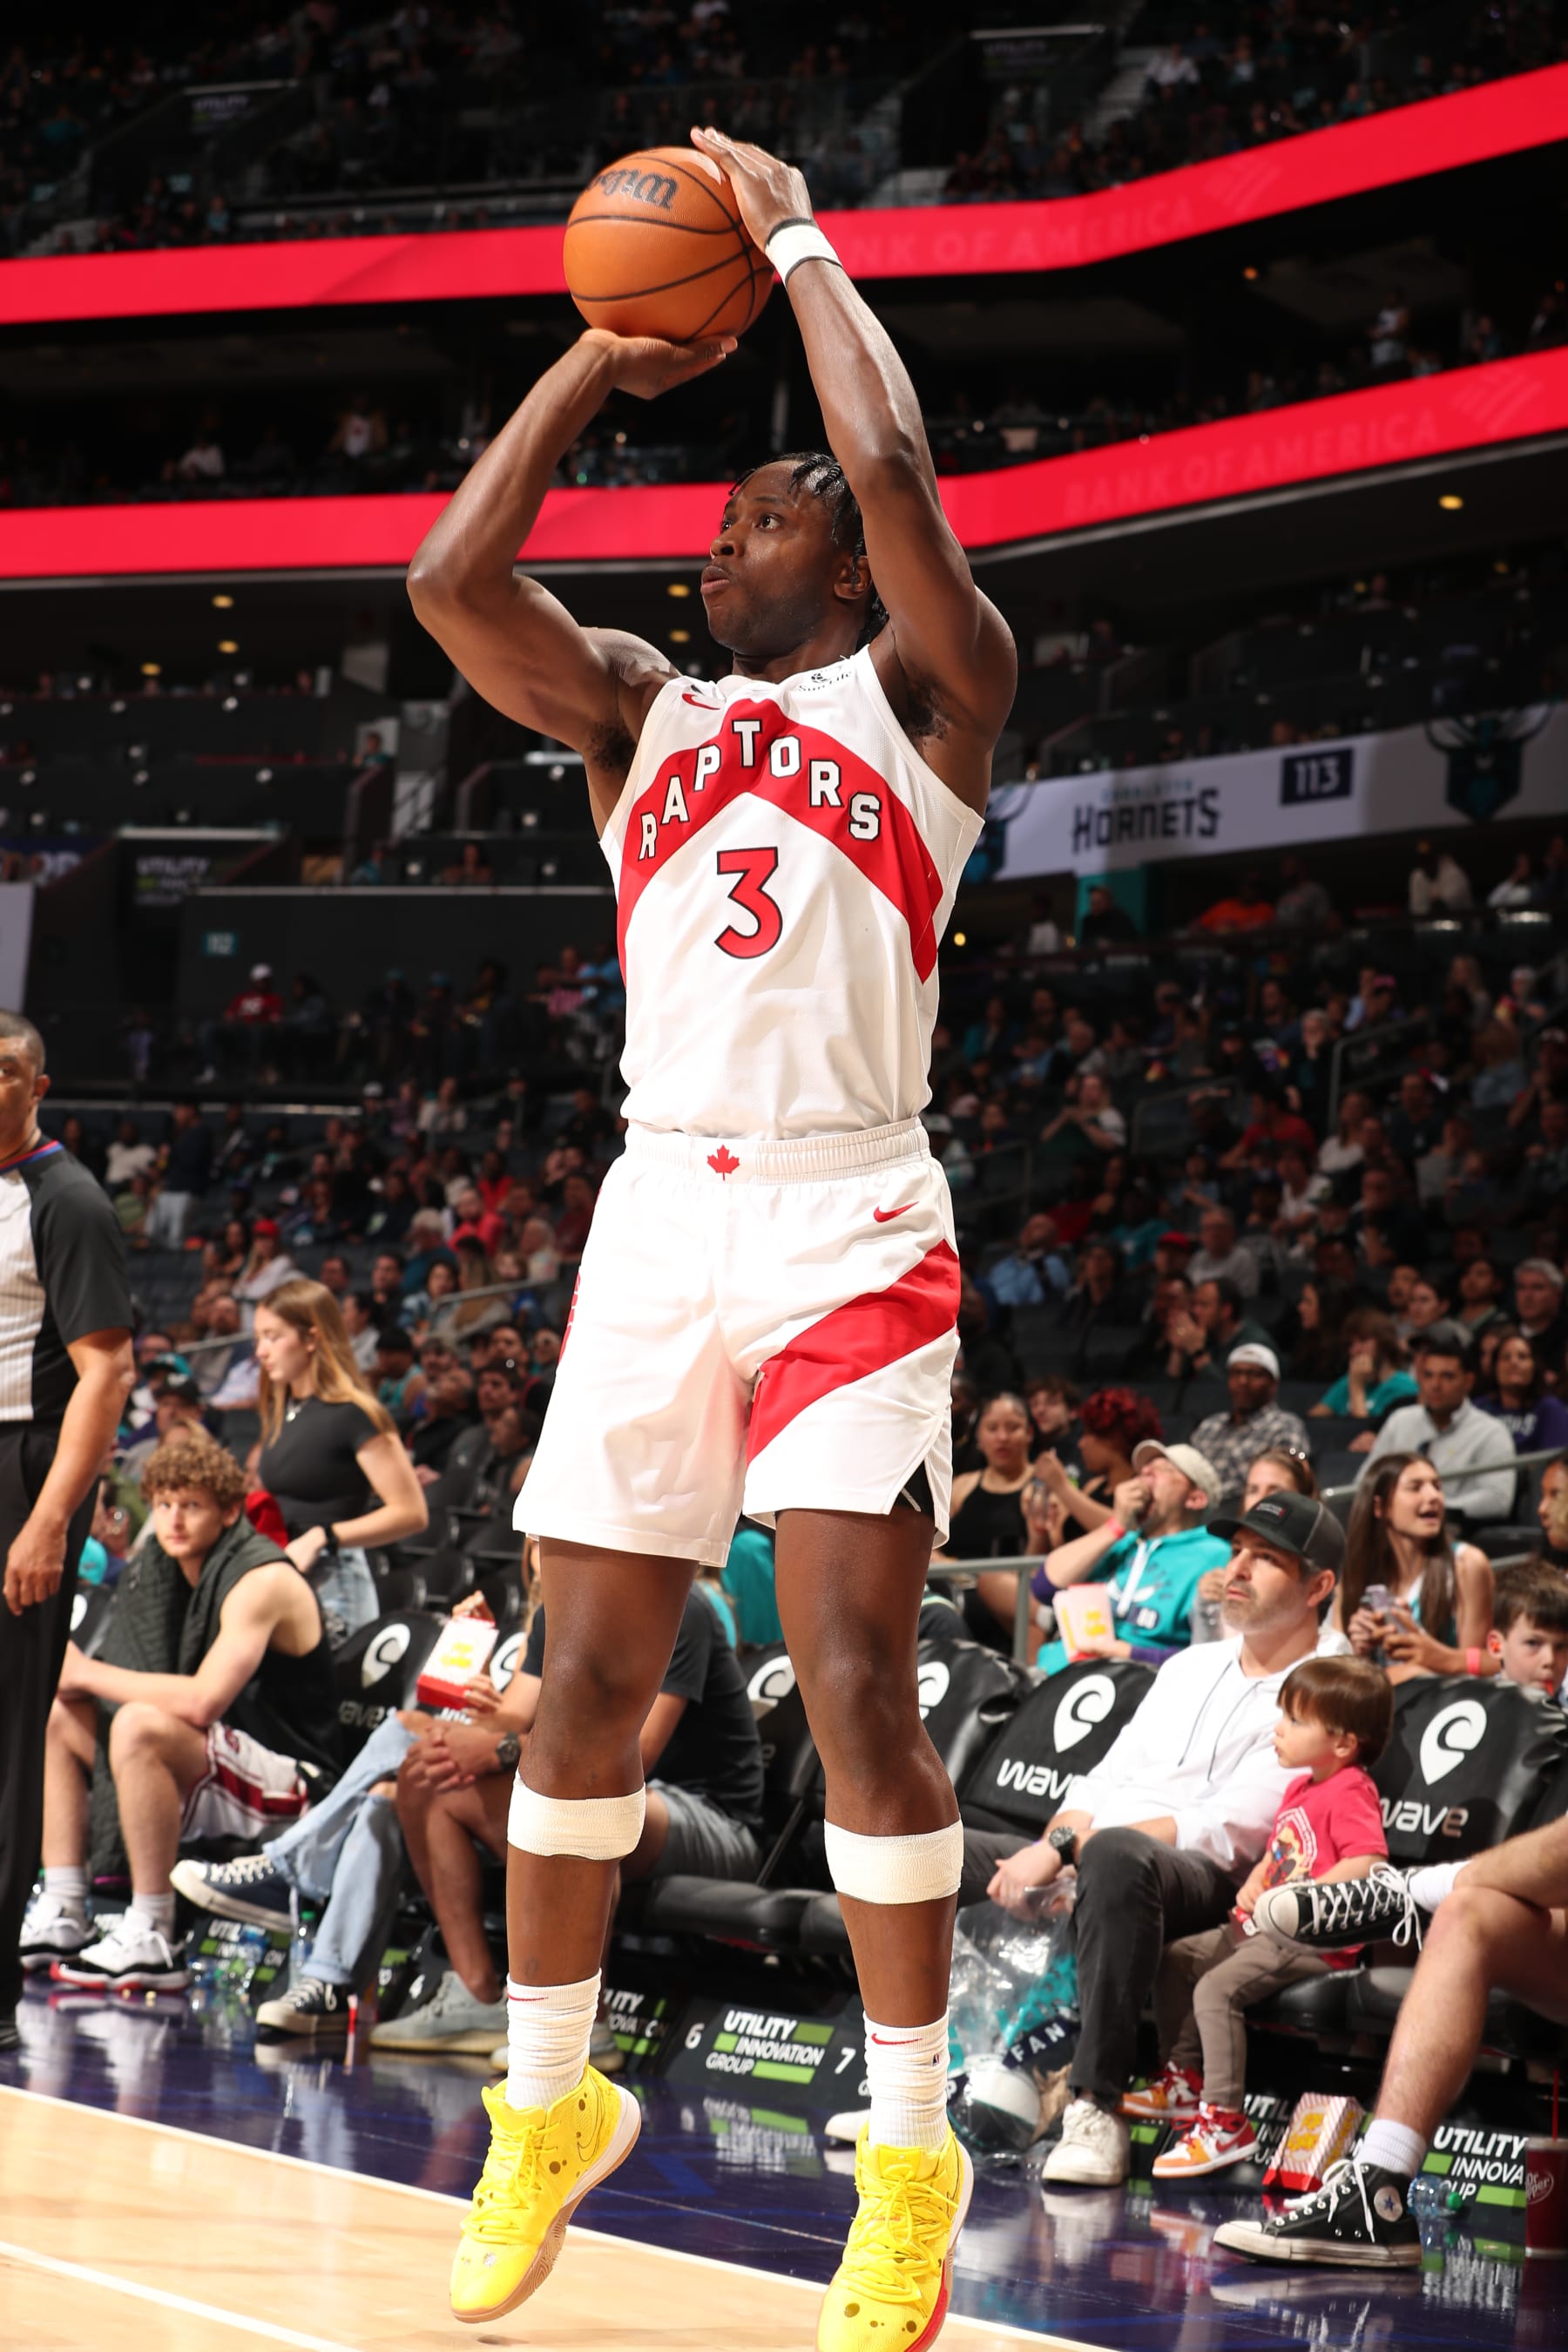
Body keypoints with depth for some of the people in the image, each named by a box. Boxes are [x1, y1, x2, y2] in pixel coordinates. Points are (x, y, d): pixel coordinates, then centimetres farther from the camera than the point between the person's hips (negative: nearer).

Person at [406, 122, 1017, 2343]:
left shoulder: (925, 694, 6)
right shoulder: (645, 710, 17)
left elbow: (897, 473, -12)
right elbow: (450, 579, 3)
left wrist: (799, 240, 0)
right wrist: (600, 358, 9)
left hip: (850, 1218, -4)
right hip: (662, 1210, 4)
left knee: (858, 1675, -11)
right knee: (590, 1678, 4)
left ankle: (913, 2158, -4)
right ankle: (549, 2104, 19)